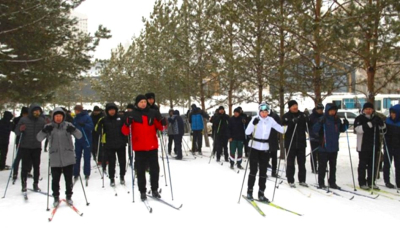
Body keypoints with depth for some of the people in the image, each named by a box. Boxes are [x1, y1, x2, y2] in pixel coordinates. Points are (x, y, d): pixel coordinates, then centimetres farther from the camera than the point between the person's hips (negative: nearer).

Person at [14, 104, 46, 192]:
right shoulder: (23, 120, -3)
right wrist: (20, 130, -23)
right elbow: (16, 132, -1)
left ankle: (36, 184, 17)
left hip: (37, 147, 3)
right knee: (26, 166, -3)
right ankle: (23, 184, 11)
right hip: (25, 147, -2)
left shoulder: (42, 121, 5)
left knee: (36, 166, 6)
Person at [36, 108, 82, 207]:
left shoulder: (67, 125, 2)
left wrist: (73, 130, -23)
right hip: (55, 159, 0)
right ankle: (56, 198, 19)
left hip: (68, 158, 0)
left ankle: (69, 197, 24)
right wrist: (45, 131, -20)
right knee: (55, 179, 3)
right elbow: (39, 138, -1)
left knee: (69, 179, 8)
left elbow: (79, 136, -3)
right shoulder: (49, 127, 4)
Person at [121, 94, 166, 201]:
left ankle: (154, 190, 23)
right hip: (139, 148, -2)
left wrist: (163, 122, -9)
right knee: (140, 171, 4)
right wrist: (127, 124, -23)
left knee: (155, 169, 10)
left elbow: (160, 127, 12)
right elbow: (125, 132, -4)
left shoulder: (153, 113, 5)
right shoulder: (133, 115, -2)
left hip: (152, 147, 2)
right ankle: (142, 192, 14)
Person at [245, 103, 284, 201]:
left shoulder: (270, 120, 1)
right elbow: (247, 132, -15)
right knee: (253, 170, -2)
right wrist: (253, 124, -29)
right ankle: (249, 191, 11)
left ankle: (261, 193, 12)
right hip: (254, 147, -3)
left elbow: (280, 129, 3)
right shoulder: (255, 119, -8)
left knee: (263, 172, 5)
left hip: (265, 148, 3)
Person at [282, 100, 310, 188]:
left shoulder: (302, 115, 6)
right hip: (290, 143, -3)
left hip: (301, 143, 3)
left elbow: (307, 127, 10)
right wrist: (293, 122, -28)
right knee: (290, 162, 4)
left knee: (302, 162, 10)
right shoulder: (286, 116, -4)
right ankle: (290, 181, 13)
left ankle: (302, 180, 21)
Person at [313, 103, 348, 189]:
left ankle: (332, 182, 22)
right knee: (323, 166, 1)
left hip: (334, 147, 6)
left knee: (333, 166, 12)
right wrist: (320, 123, -33)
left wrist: (345, 124, 1)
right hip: (324, 147, -6)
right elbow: (315, 130, -17)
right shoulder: (323, 119, -9)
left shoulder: (337, 120, 8)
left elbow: (341, 130, 20)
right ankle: (321, 183, 11)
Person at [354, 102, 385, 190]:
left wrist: (381, 123, -1)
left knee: (373, 165, 11)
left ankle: (371, 182, 20)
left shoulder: (376, 118, 12)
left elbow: (383, 127, 24)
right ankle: (362, 183, 7)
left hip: (374, 146, 5)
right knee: (363, 165, 0)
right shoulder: (359, 119, -4)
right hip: (363, 146, -5)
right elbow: (358, 129, -20)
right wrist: (370, 124, -29)